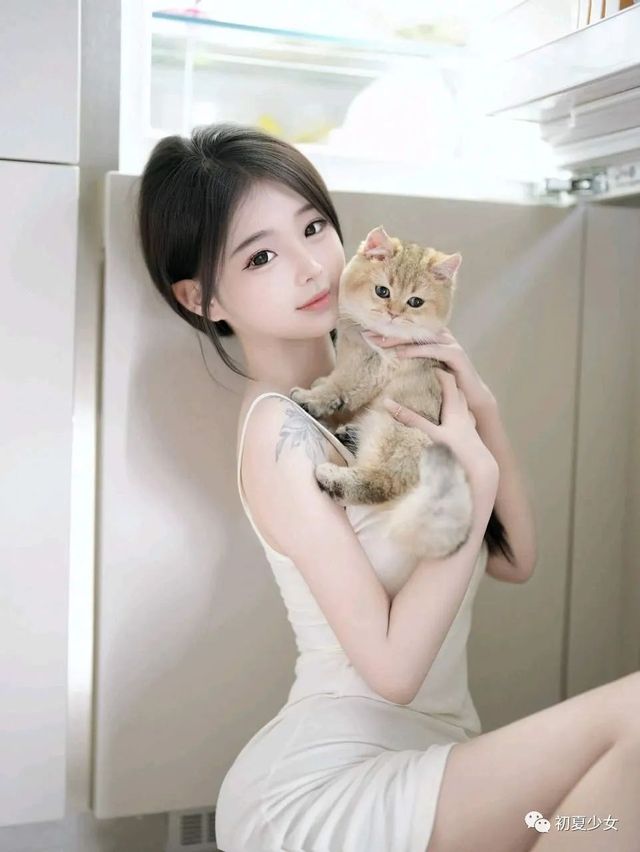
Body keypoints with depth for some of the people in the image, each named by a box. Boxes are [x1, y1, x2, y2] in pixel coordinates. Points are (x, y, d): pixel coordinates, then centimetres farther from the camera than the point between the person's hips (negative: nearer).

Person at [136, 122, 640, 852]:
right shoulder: (281, 431, -16)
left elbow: (513, 561, 7)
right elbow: (393, 667, -21)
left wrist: (484, 413, -7)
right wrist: (476, 474, -17)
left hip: (425, 752, 8)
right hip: (316, 792, -8)